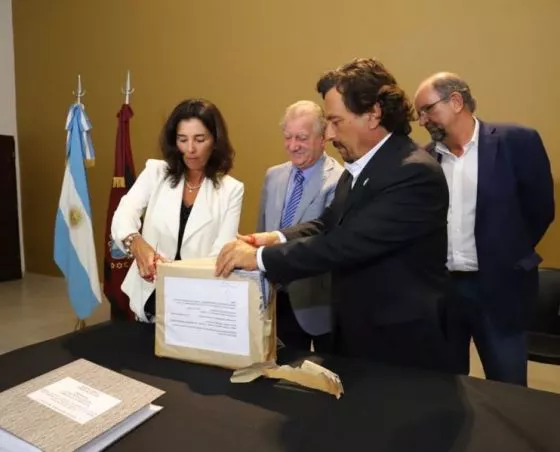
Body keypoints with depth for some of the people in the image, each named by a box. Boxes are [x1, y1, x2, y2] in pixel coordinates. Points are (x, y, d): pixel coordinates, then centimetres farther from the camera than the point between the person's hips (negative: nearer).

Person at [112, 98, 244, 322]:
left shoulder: (231, 190, -1)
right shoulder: (155, 172, 2)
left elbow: (221, 254, -8)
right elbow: (123, 215, -12)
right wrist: (137, 244, -34)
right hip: (150, 296, 1)